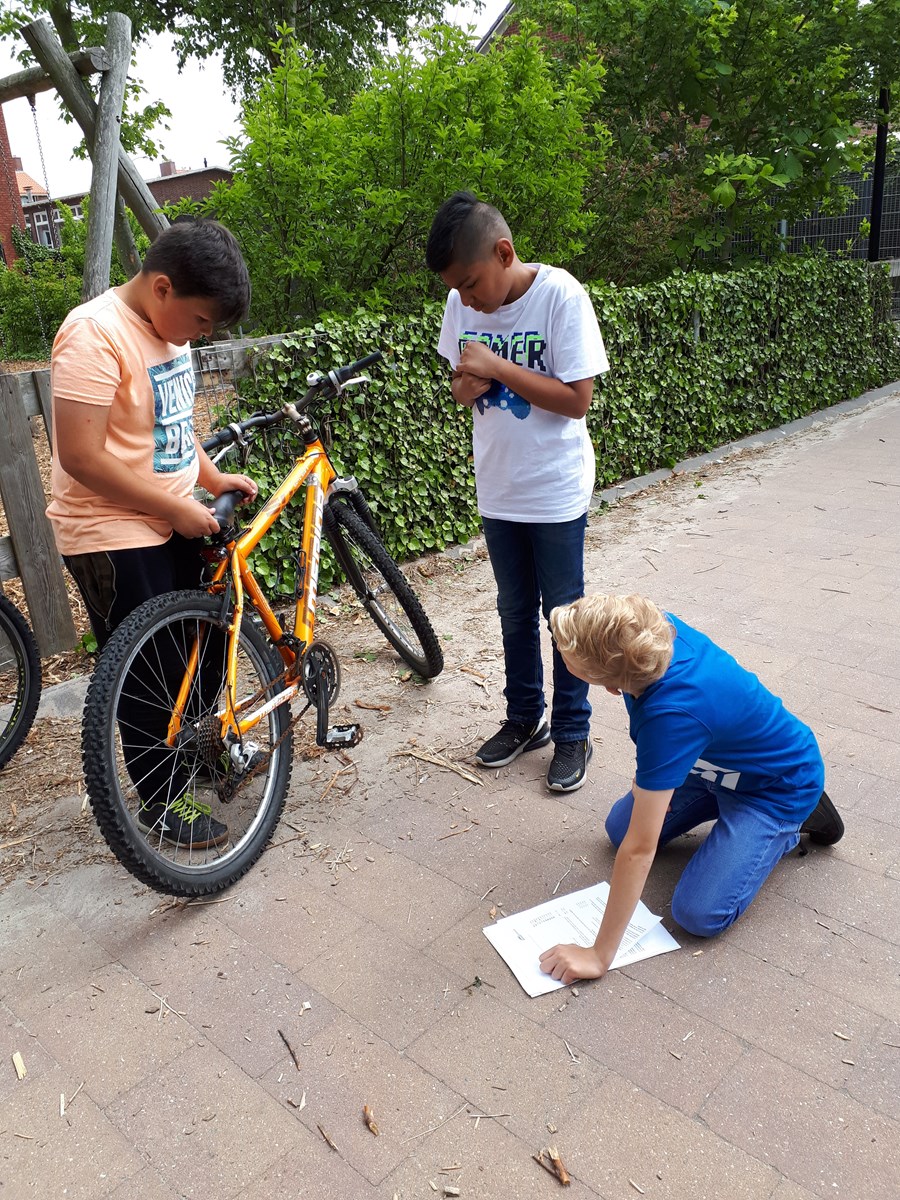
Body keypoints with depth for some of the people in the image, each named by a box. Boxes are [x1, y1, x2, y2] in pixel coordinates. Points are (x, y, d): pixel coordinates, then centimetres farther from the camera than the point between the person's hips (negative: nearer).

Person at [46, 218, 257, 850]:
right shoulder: (96, 334, -21)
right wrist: (176, 507, -20)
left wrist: (213, 478, 5)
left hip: (177, 524, 9)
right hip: (116, 538, -8)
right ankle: (163, 800, 23)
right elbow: (82, 458, -25)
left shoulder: (168, 326, 6)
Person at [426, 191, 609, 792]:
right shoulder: (462, 304, -3)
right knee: (515, 610, 17)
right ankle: (524, 718, 34)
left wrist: (497, 368, -23)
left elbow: (576, 399, -19)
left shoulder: (560, 295, -18)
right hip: (498, 488, 5)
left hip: (556, 490, -5)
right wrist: (468, 385, -15)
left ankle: (572, 732, 24)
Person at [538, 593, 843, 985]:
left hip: (779, 787, -7)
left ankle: (793, 824, 5)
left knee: (699, 914, -15)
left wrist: (600, 954, -28)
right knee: (619, 828, 8)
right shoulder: (655, 630, -24)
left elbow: (640, 849, -36)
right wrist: (650, 779, 0)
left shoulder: (671, 716, -43)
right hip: (718, 758, 7)